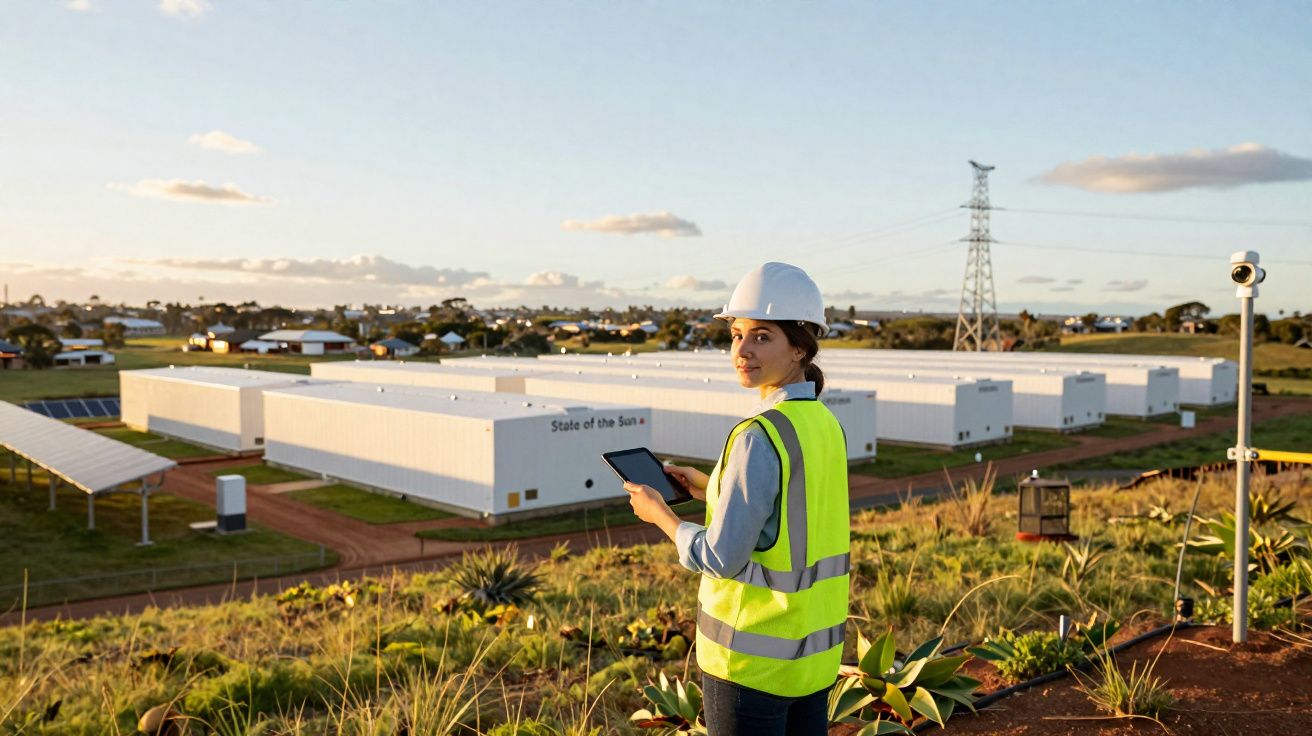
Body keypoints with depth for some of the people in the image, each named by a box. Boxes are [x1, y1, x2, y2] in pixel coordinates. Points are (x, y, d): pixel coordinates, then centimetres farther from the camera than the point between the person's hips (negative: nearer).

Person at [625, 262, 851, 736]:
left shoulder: (760, 438, -23)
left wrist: (658, 514, -5)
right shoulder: (826, 425, 2)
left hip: (754, 658, -8)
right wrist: (711, 489, 14)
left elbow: (722, 559, -21)